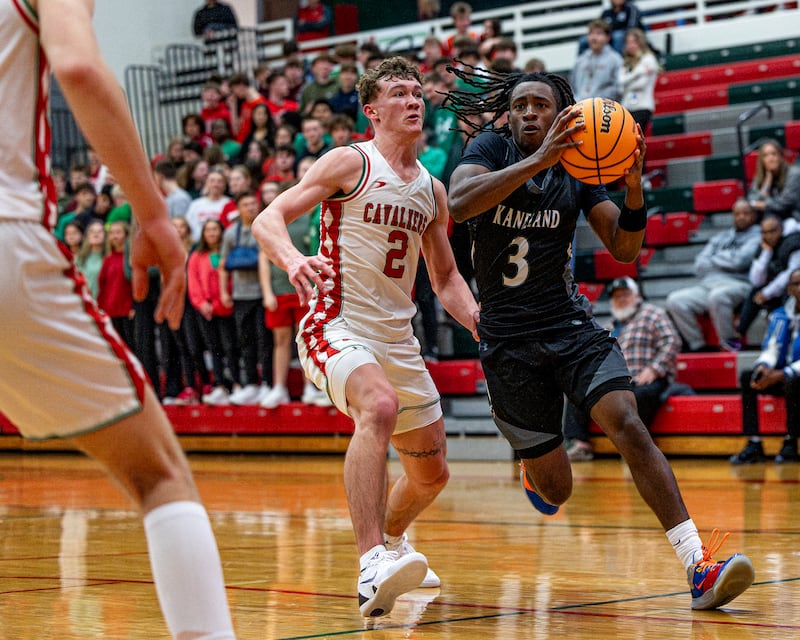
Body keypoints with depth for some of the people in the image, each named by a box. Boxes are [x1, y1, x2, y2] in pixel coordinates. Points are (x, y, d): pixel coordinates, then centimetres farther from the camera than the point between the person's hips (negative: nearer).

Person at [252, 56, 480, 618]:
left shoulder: (432, 190, 13)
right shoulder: (350, 163, -5)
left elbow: (446, 277, 21)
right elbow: (268, 220, -12)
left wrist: (480, 322, 2)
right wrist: (292, 259, -34)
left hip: (399, 339, 7)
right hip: (337, 327, -7)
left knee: (431, 474, 15)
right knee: (380, 406, -38)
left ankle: (391, 539, 48)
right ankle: (372, 565, -44)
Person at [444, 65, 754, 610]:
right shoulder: (491, 149, -4)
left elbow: (624, 249, 0)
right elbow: (459, 203, -26)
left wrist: (633, 190, -19)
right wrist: (539, 159, -35)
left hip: (571, 325, 2)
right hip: (507, 340, -2)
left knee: (628, 424, -23)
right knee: (556, 489, 3)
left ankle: (699, 567, -27)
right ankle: (535, 466, 44)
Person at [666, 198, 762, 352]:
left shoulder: (757, 236, 9)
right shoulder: (721, 237, 28)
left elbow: (740, 261, -7)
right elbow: (700, 265, 17)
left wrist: (714, 259, 9)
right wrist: (727, 260, 3)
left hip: (739, 284, -6)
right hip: (708, 284, 6)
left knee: (717, 295, -40)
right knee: (675, 300, -18)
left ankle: (730, 344, -25)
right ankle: (697, 346, -13)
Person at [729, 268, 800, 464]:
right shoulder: (780, 316, 9)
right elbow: (771, 349, 5)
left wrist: (782, 374, -26)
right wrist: (764, 367, -19)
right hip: (781, 377, 6)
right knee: (747, 376, -15)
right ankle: (753, 446, -22)